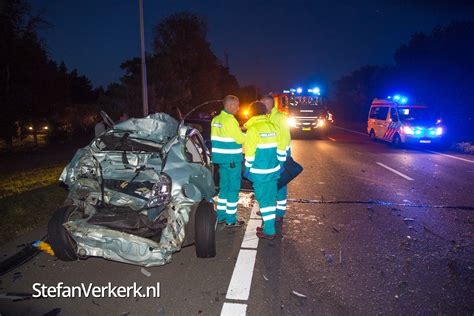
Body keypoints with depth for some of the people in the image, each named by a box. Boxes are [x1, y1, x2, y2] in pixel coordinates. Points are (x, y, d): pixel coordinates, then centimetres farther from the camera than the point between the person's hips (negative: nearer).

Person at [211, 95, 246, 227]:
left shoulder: (216, 119, 10)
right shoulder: (230, 120, -17)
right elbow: (241, 139, -16)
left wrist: (239, 130, 13)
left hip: (221, 158, 9)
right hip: (232, 160, -9)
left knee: (224, 187, 17)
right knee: (233, 189, 0)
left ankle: (221, 216, 24)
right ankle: (231, 220, 6)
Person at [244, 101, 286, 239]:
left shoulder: (253, 129, -12)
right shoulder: (273, 127, 6)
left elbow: (250, 152, -13)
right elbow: (281, 148, 10)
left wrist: (248, 168, -2)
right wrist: (280, 164, 18)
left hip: (260, 172, -6)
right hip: (273, 170, 6)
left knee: (264, 200, 1)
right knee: (270, 198, 15)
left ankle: (269, 231, 6)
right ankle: (268, 225, 26)